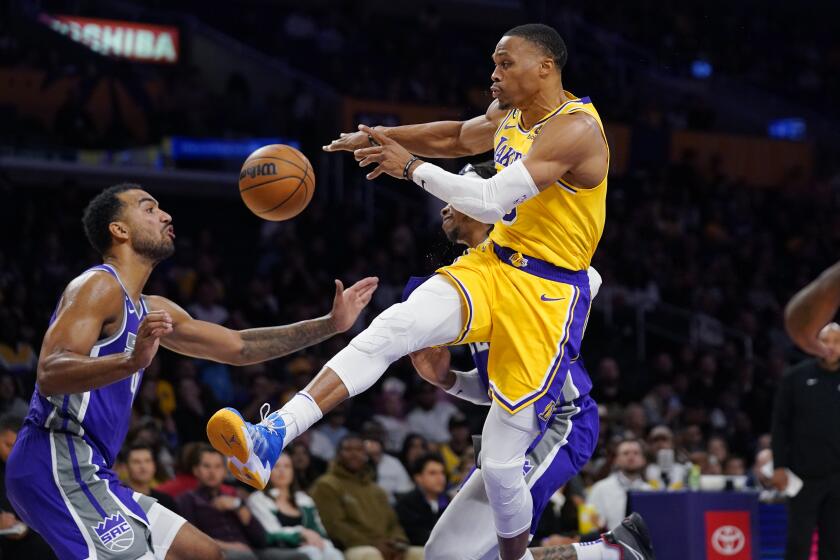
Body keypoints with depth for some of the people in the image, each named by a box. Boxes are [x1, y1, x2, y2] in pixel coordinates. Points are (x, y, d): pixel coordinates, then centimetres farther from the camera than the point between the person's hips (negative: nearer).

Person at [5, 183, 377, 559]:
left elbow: (237, 346, 26)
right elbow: (49, 376, -23)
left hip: (88, 472, 11)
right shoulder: (99, 286, -9)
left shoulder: (151, 310, 21)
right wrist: (132, 362, -40)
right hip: (58, 467, -11)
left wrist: (330, 324, 22)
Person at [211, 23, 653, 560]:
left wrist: (413, 167, -15)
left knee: (501, 461, -5)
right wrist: (384, 136, 18)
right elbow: (458, 137, 32)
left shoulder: (576, 128, -20)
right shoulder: (507, 114, 8)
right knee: (396, 326, -23)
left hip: (548, 293, -7)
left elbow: (491, 201, -26)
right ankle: (272, 437, -37)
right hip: (492, 267, 7)